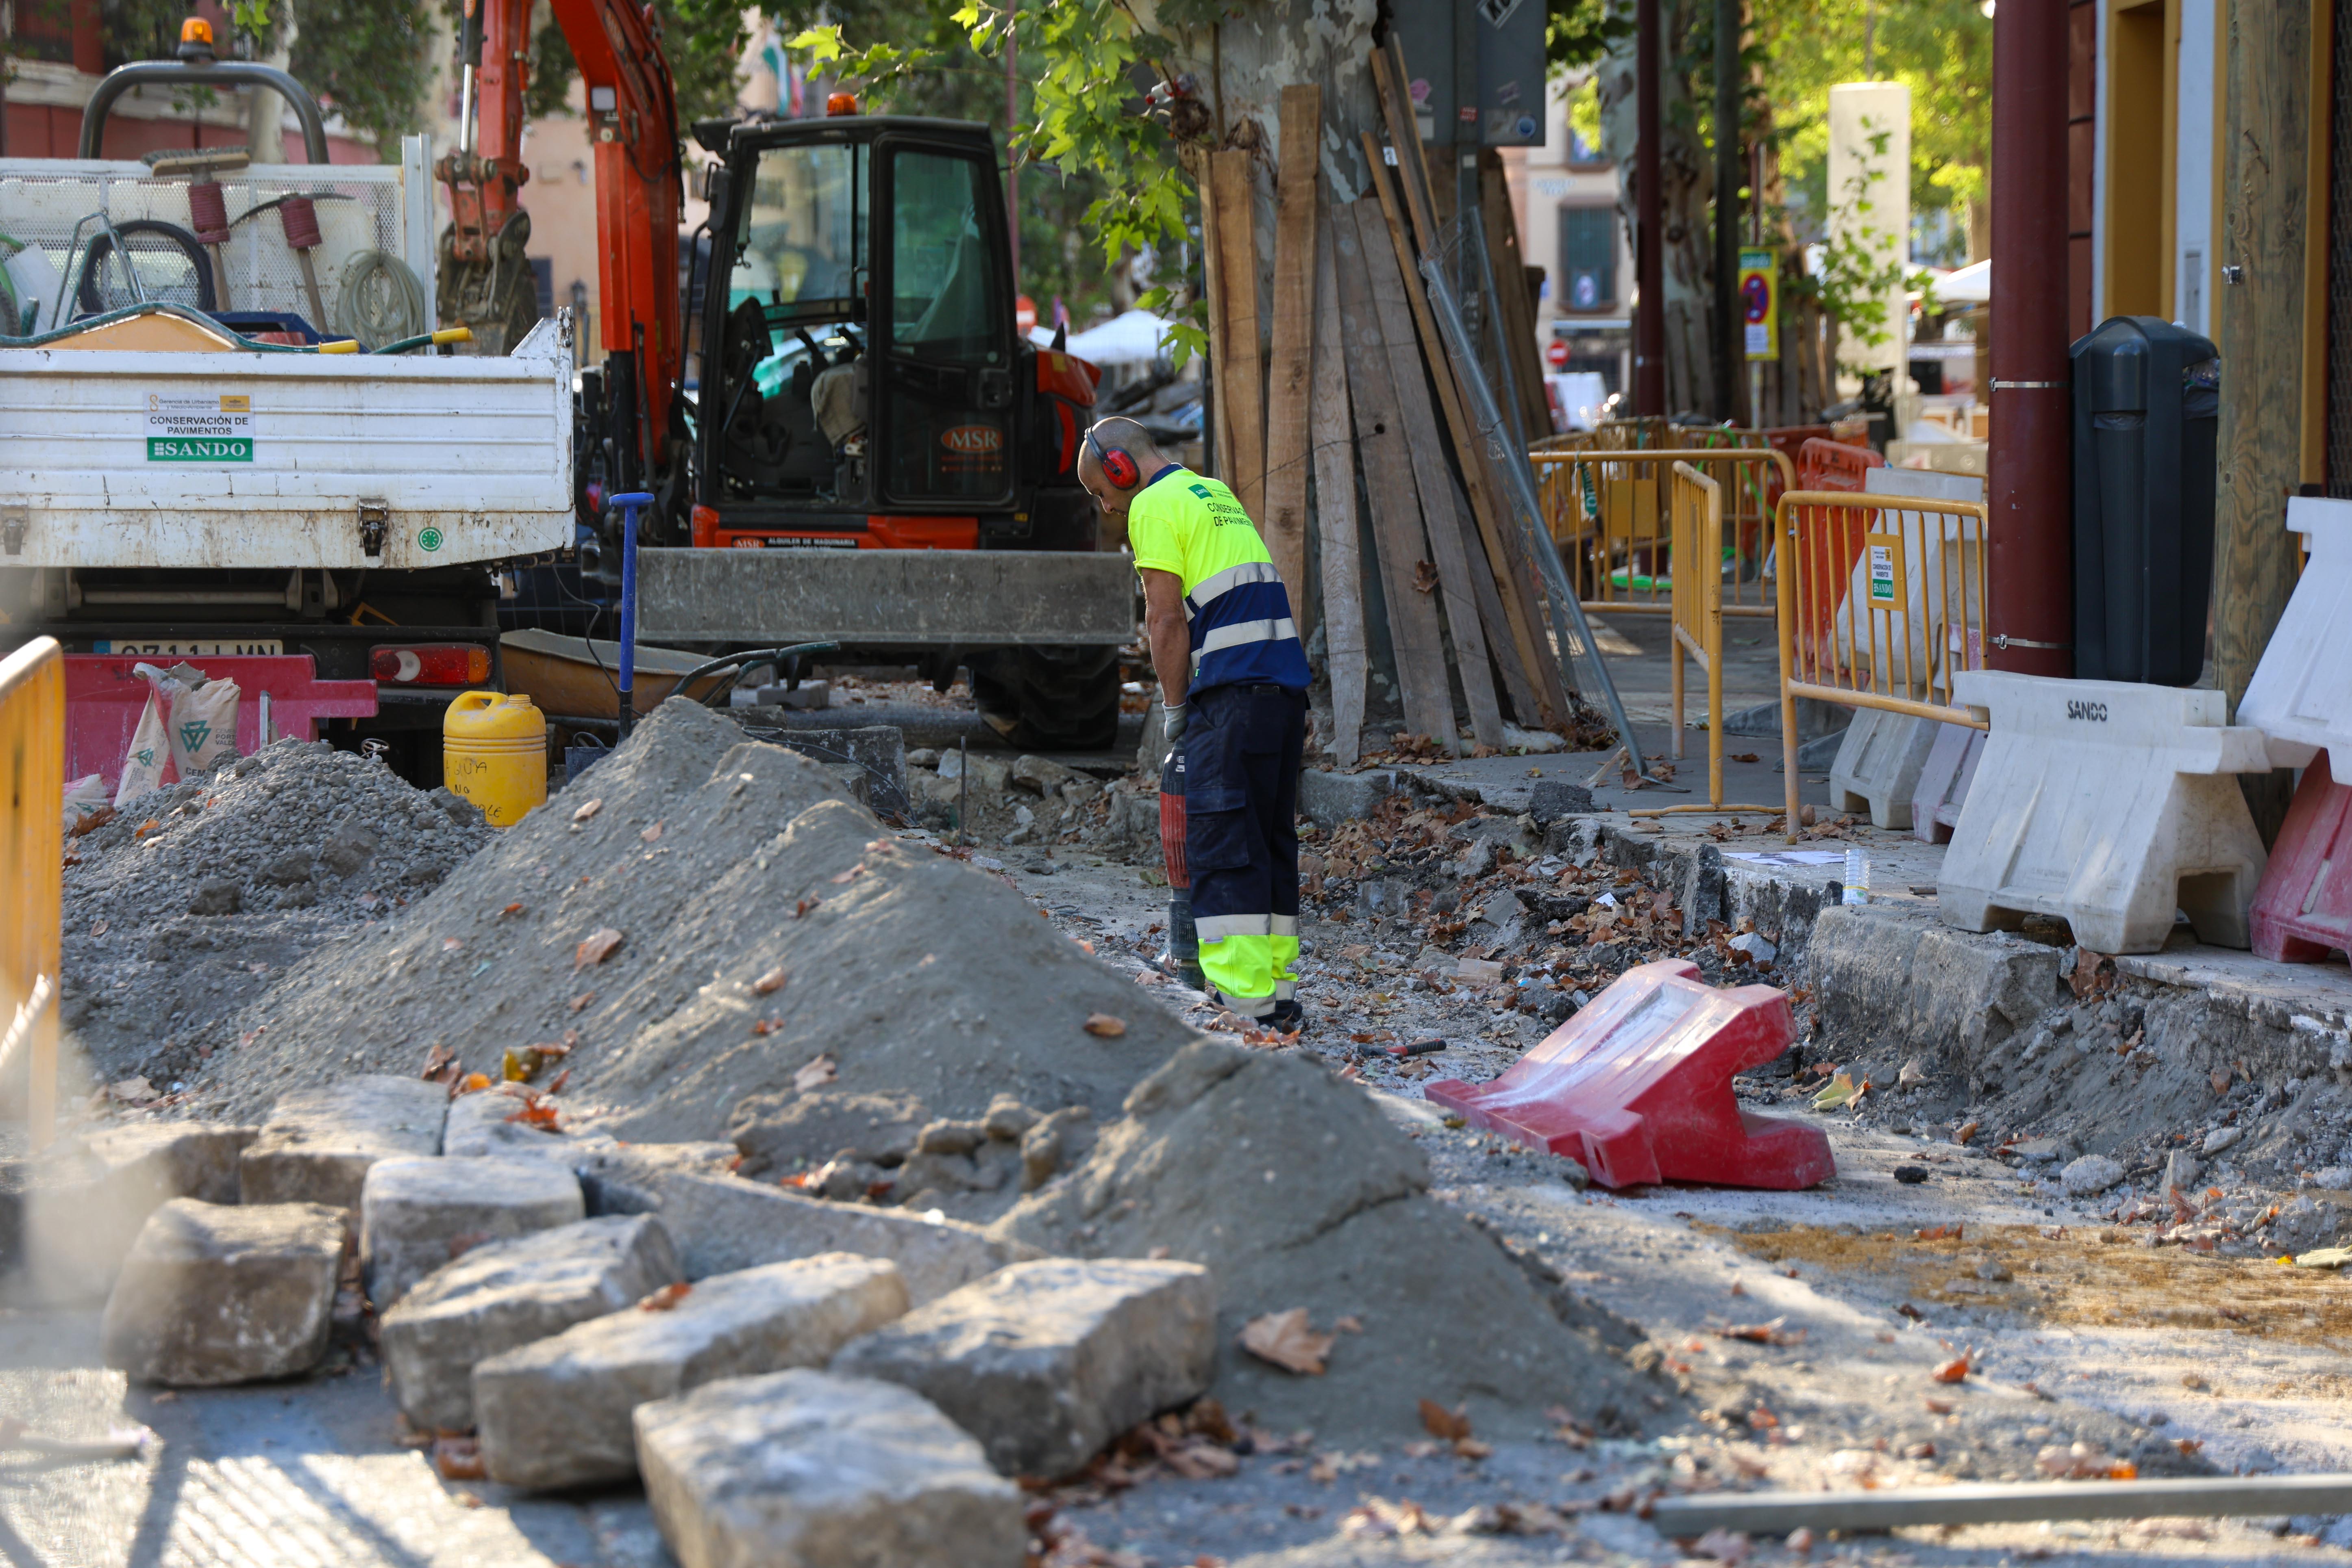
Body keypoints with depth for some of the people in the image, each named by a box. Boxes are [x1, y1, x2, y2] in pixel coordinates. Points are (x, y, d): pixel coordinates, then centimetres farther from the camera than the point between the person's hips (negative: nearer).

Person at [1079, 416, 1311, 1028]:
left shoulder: (1155, 506, -2)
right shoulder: (1216, 495, 25)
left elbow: (1167, 620, -7)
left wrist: (1174, 709, 2)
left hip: (1235, 690, -9)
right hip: (1287, 681, 9)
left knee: (1222, 847, -10)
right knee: (1272, 840, 12)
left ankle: (1243, 998, -16)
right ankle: (1276, 992, 13)